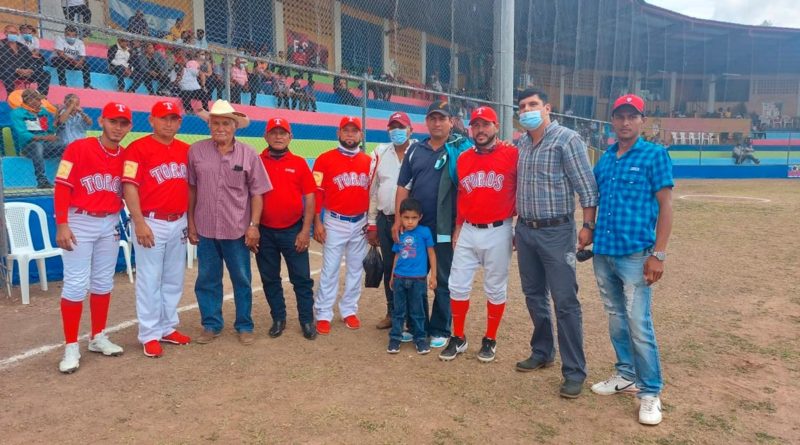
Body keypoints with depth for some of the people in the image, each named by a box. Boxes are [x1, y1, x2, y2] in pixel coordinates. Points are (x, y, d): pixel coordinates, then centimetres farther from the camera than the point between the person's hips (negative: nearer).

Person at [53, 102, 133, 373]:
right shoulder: (78, 148, -10)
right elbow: (62, 188, -12)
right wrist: (62, 225, -17)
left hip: (110, 224, 5)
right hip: (79, 223, -5)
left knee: (104, 282, 13)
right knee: (76, 284, -4)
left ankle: (98, 338, 26)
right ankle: (71, 348, 6)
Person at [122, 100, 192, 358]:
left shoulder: (186, 150, 10)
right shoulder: (138, 148, -7)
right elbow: (129, 187, -12)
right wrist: (139, 223, -18)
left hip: (179, 223, 6)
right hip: (151, 223, -6)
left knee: (174, 279, 13)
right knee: (149, 280, 1)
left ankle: (168, 328, 26)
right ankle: (150, 335, 11)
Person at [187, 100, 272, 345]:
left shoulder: (248, 154, -3)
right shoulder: (196, 151, -1)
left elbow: (257, 192, 0)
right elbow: (191, 188, 4)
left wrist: (254, 225, -6)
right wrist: (191, 223, 4)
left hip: (238, 230, -1)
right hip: (205, 229, 1)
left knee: (242, 280, 9)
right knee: (207, 280, 11)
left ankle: (244, 326, 24)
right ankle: (211, 324, 27)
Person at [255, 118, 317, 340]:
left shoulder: (299, 163, 1)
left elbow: (309, 198, 0)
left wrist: (305, 230, -6)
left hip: (293, 231, -1)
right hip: (264, 232, 1)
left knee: (302, 278, 5)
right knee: (270, 278, 11)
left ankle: (307, 320, 18)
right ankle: (278, 319, 27)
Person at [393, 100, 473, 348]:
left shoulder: (461, 149, -3)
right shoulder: (415, 150, 10)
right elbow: (403, 187, 9)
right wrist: (398, 219, 2)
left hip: (446, 228, -4)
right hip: (415, 226, 5)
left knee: (444, 281, 5)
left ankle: (440, 330, 17)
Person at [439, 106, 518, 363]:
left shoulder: (512, 155, -7)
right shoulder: (463, 159, 7)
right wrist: (458, 227, 13)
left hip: (498, 232, -4)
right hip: (468, 232, 4)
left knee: (495, 289, 8)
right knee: (457, 286, 6)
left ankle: (490, 340, 24)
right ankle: (458, 338, 22)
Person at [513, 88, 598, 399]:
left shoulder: (567, 140, -8)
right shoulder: (520, 144, 11)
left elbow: (586, 186, -11)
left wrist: (588, 226, -17)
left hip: (557, 232, -6)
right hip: (525, 231, 7)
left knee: (565, 302, -5)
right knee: (534, 296, 16)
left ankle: (574, 372, 5)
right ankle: (542, 352, 33)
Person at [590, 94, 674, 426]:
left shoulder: (655, 155, -3)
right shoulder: (604, 159, 12)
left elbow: (665, 206, -6)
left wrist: (658, 254, -13)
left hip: (635, 255, -6)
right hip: (603, 253, 6)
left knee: (639, 325, -6)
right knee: (615, 319, 15)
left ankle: (650, 393, 8)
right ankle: (626, 375, 31)